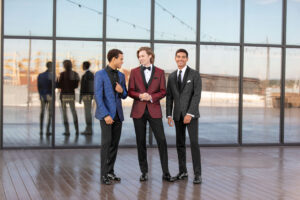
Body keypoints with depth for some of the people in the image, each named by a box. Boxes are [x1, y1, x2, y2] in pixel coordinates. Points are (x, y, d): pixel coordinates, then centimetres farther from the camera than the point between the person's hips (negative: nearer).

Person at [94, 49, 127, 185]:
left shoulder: (121, 76, 12)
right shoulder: (100, 75, -6)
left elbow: (124, 96, 18)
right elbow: (98, 96, -12)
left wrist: (122, 91, -7)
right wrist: (106, 115, -19)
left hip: (118, 114, 6)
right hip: (106, 114, -6)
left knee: (114, 144, 5)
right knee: (106, 143, -9)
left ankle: (110, 171, 13)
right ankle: (104, 174, -3)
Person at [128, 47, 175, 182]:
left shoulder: (160, 72, 5)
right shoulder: (134, 72, 7)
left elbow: (163, 91, 3)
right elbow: (130, 91, 4)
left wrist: (151, 97, -14)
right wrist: (140, 95, -15)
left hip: (154, 110, -1)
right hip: (138, 111, 1)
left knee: (162, 140, -6)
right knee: (141, 142, 3)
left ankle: (165, 172, 1)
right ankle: (144, 172, 13)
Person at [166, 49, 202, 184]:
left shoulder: (194, 74, -4)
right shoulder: (171, 77, 10)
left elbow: (197, 95, -11)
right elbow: (169, 97, 11)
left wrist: (190, 114, -19)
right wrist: (169, 115, 2)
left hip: (191, 113, -4)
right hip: (178, 114, 4)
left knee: (194, 143, -11)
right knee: (180, 144, 7)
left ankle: (197, 174, -7)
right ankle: (182, 171, 16)